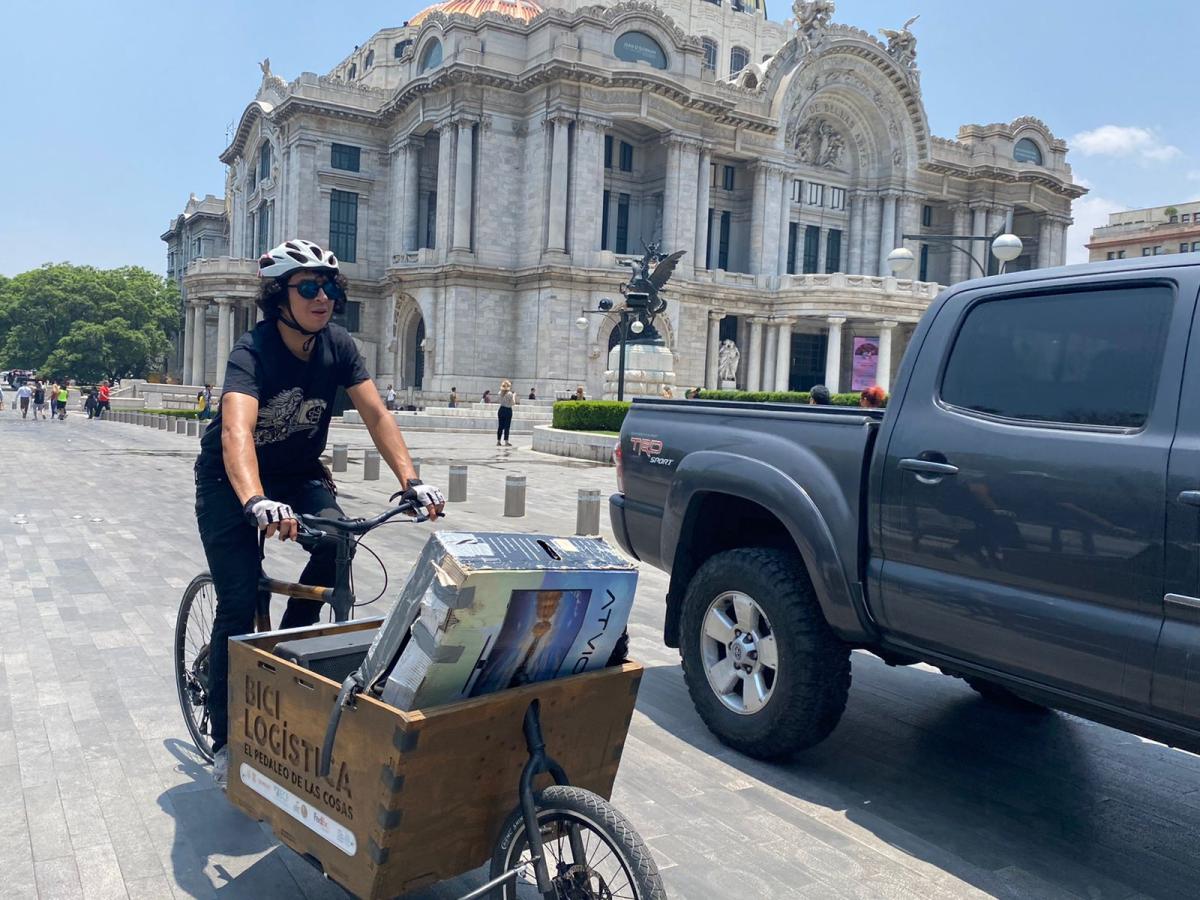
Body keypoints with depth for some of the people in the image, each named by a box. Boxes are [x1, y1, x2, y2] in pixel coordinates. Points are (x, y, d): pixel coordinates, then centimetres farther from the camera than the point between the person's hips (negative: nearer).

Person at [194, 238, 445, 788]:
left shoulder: (338, 346, -13)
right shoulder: (253, 351, -28)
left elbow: (376, 415, -17)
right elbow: (236, 430, -45)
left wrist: (412, 480, -31)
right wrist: (257, 503, -62)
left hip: (298, 472, 4)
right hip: (230, 480, -4)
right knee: (238, 603, -11)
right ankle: (225, 739, 6)